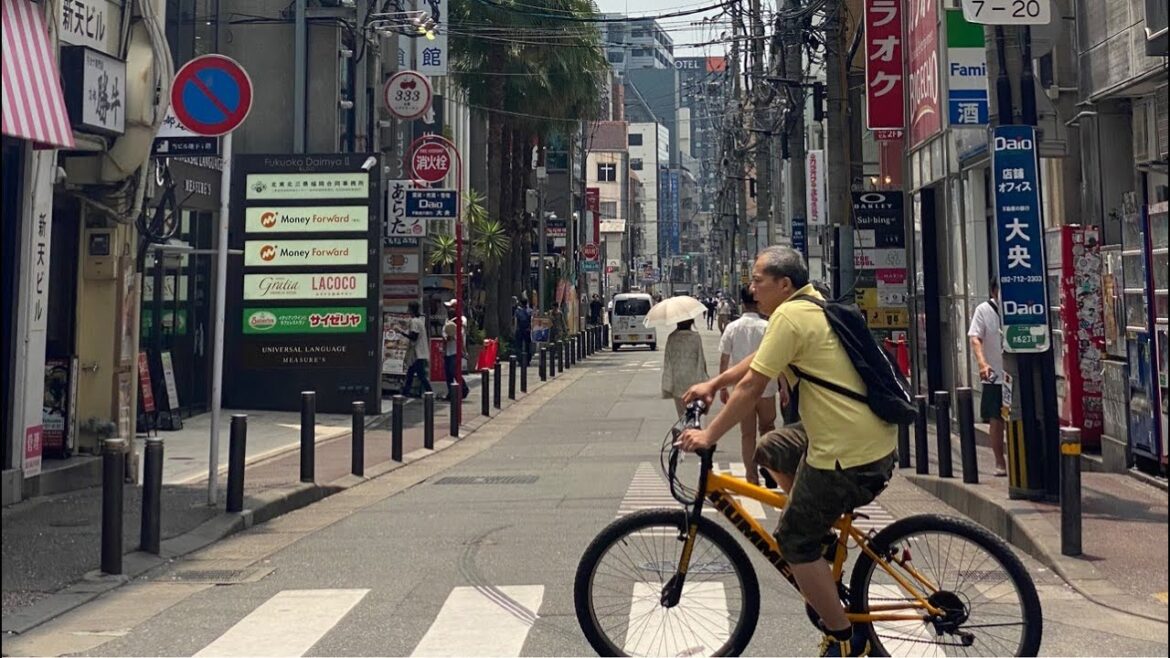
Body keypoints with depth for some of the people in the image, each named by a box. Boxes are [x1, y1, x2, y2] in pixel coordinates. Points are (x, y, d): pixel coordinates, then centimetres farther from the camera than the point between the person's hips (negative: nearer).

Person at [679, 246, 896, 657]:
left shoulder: (790, 316, -16)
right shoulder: (814, 305, 14)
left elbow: (751, 386, -14)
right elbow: (757, 360, 25)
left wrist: (710, 434, -6)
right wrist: (713, 385, 26)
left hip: (849, 454, -10)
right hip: (873, 436, 10)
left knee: (795, 542, 2)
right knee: (770, 450, 24)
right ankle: (823, 532, 25)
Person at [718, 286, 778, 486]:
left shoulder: (732, 328, -4)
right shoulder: (767, 327, -11)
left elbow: (724, 361, -1)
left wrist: (722, 388, 9)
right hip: (765, 388, -2)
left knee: (747, 434, 10)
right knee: (767, 428, 19)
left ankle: (752, 477, 14)